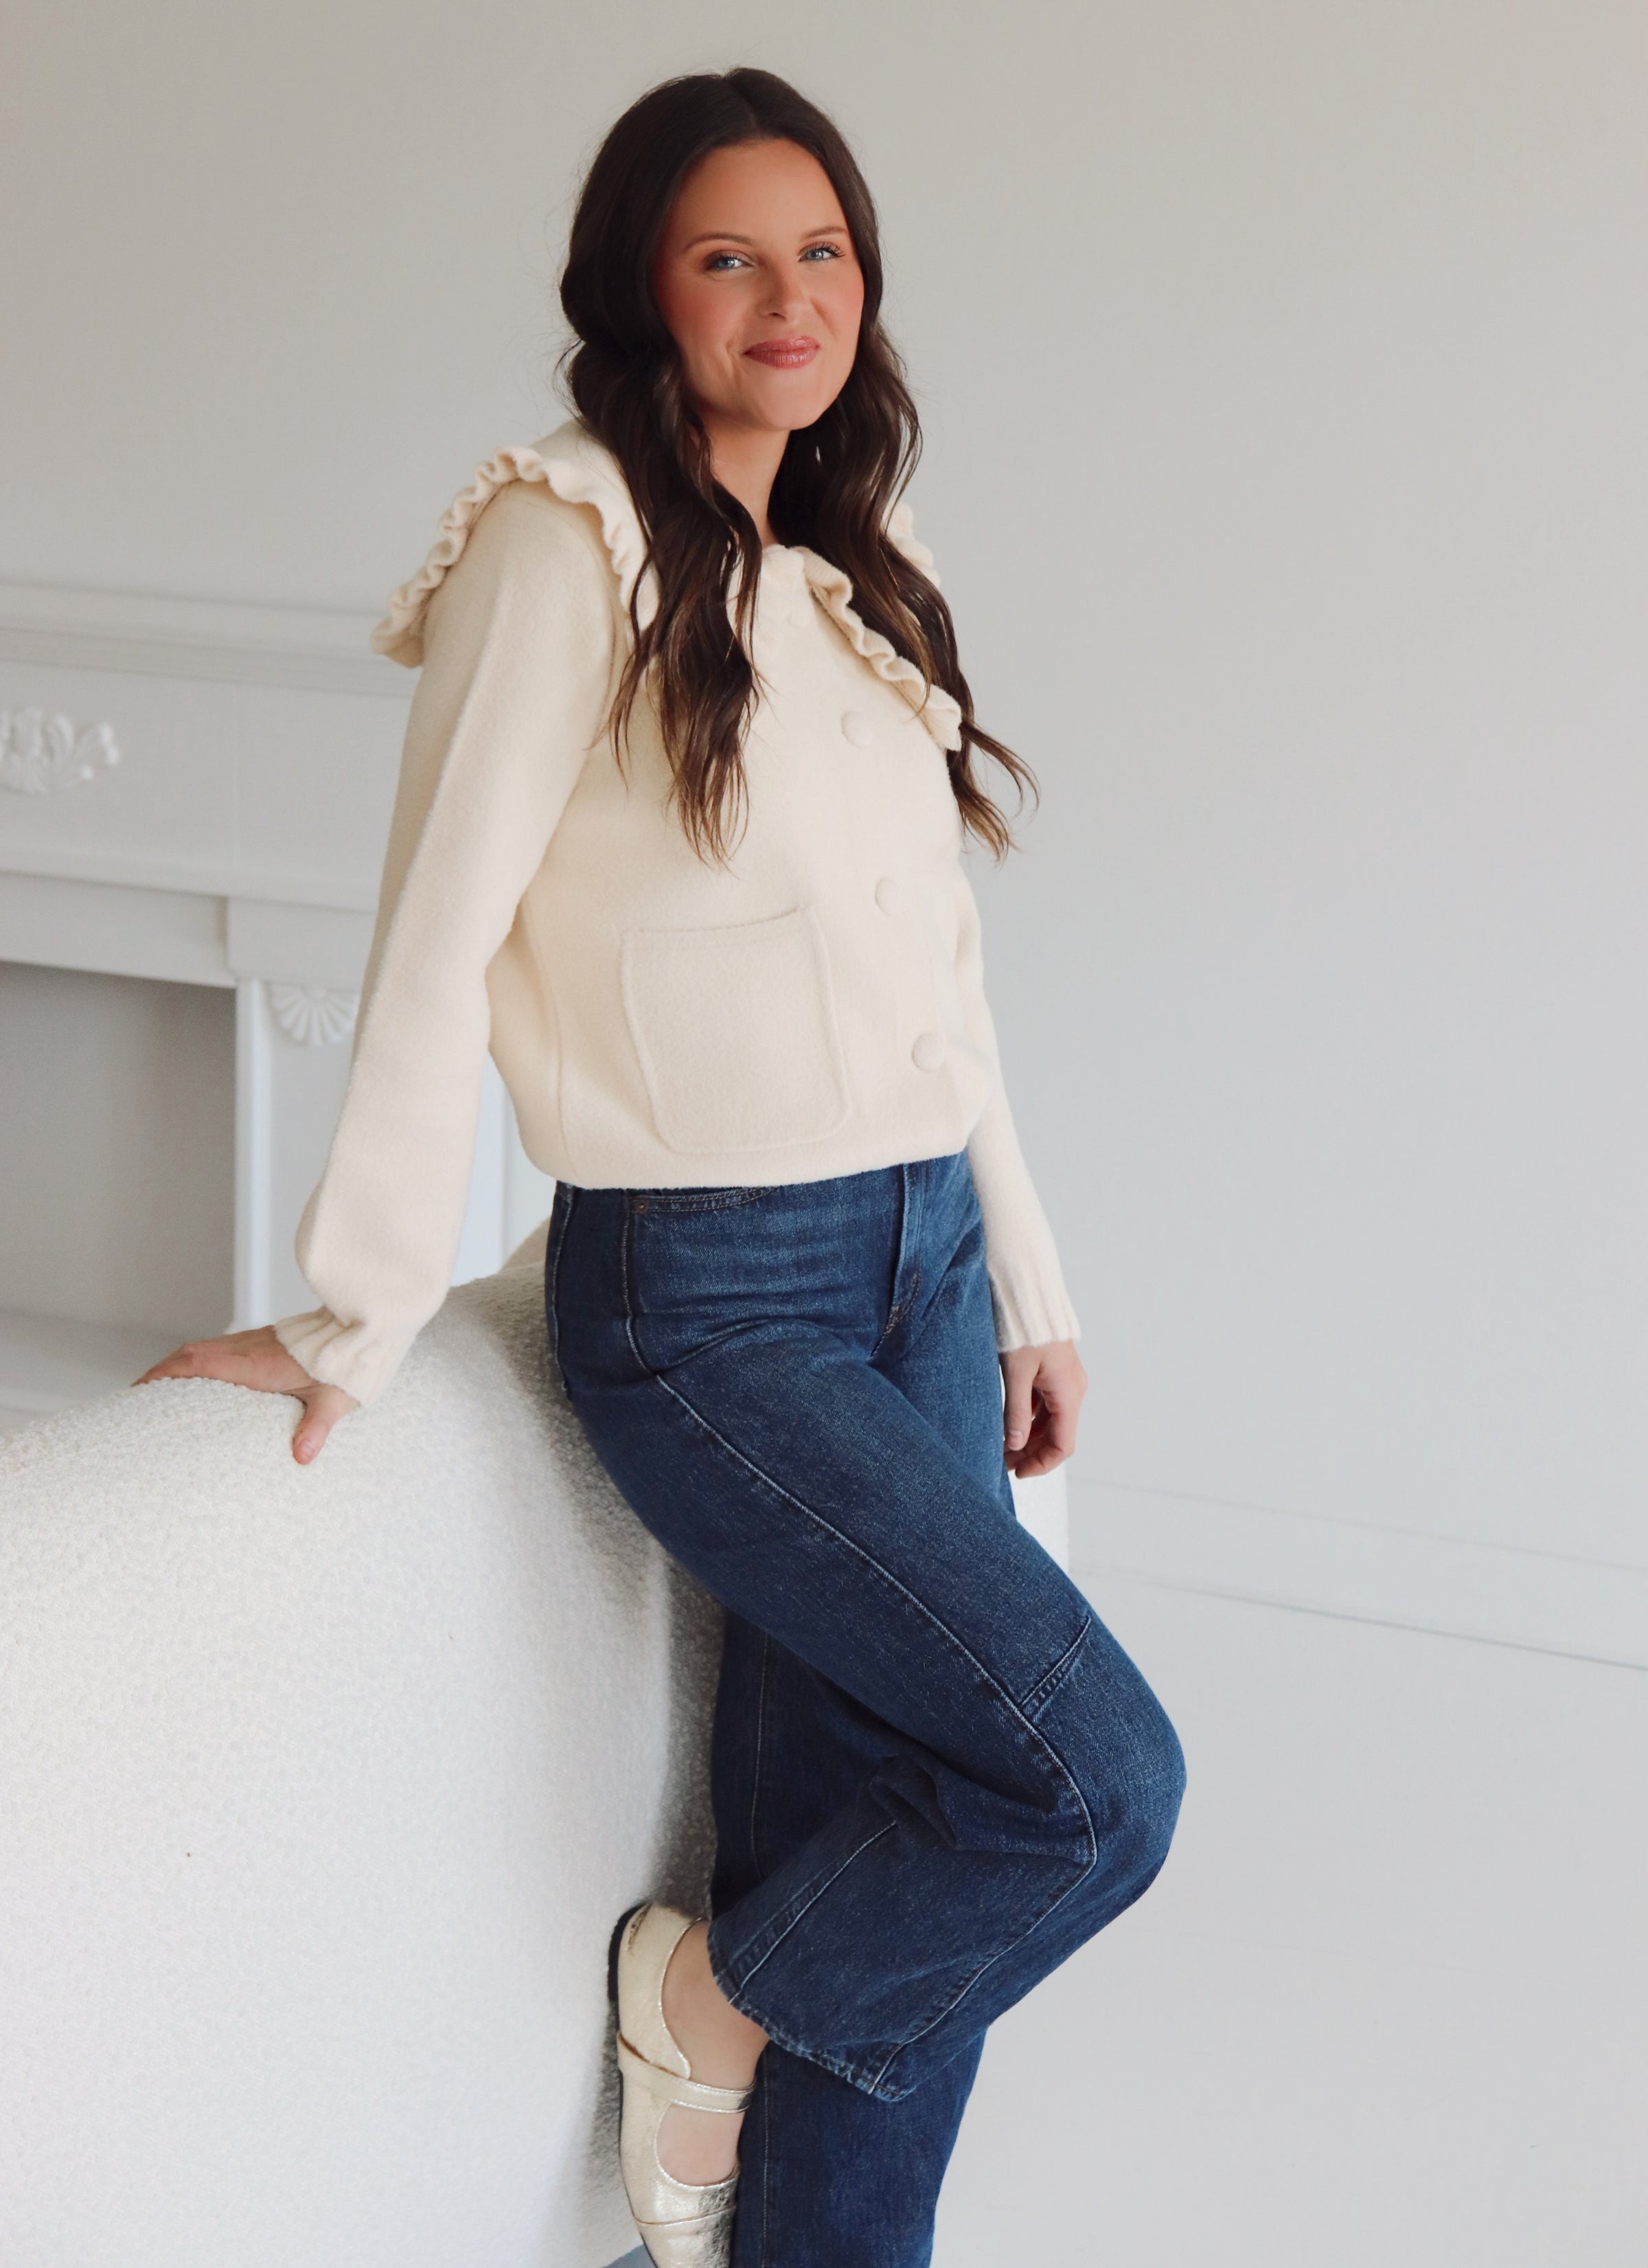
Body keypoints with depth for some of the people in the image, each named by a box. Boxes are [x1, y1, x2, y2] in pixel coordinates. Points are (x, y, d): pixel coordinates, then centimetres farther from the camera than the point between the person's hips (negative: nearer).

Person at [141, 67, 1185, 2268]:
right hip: (709, 1293, -7)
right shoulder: (571, 537, -7)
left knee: (878, 1856, 6)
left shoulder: (865, 581, 15)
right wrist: (363, 1318, -15)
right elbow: (441, 929, -12)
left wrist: (1027, 1284, 17)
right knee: (1099, 1776, -13)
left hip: (921, 1262, 7)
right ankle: (697, 2006, 11)